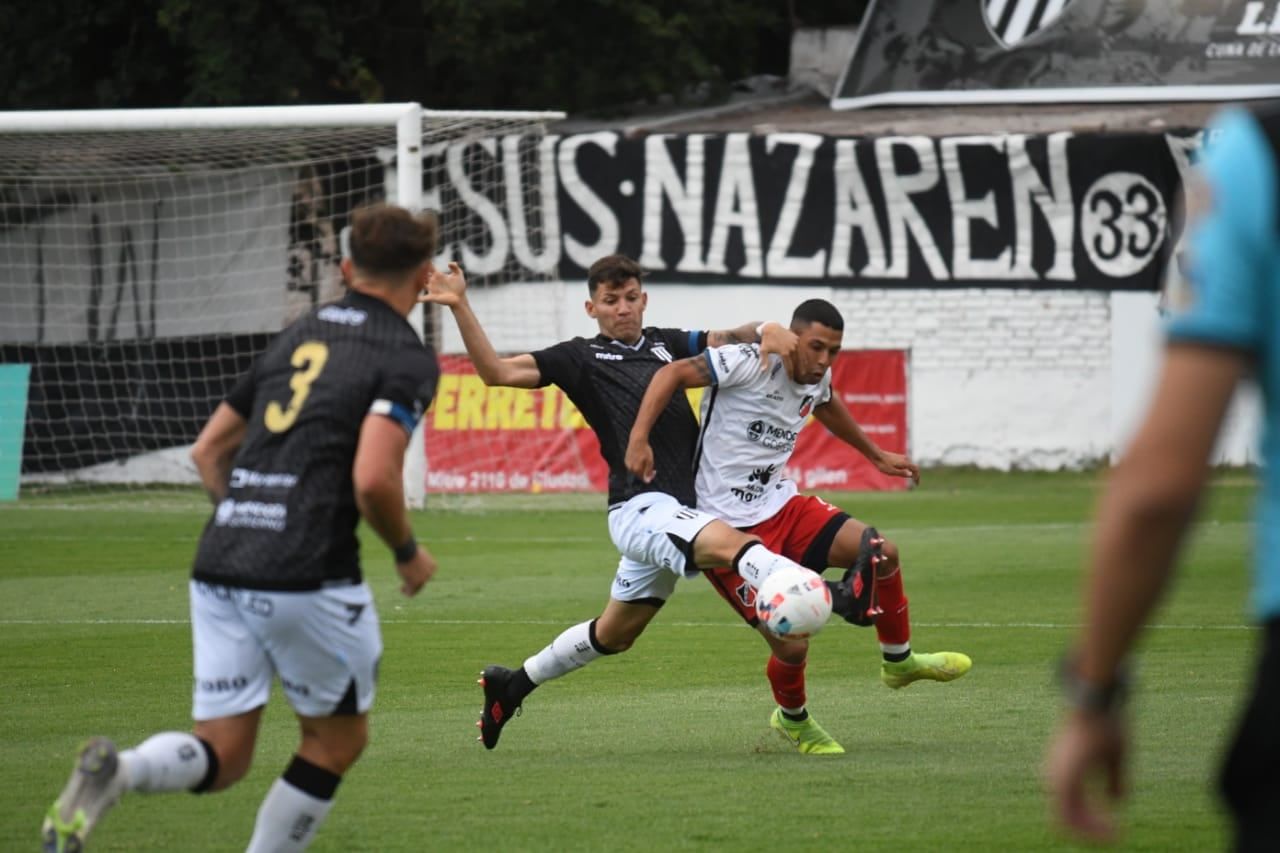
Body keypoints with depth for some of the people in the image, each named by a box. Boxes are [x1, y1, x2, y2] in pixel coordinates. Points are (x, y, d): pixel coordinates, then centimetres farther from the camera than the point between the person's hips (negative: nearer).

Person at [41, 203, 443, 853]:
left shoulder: (300, 335, 19)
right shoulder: (407, 359, -3)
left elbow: (208, 450, 23)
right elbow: (372, 479, -16)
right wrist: (408, 554, 2)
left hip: (220, 568, 6)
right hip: (309, 578, -6)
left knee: (222, 757, 6)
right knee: (337, 741, 16)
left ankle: (116, 772, -24)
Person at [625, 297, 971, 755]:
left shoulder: (816, 380, 5)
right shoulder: (752, 363, -19)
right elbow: (673, 373, -21)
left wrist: (876, 456, 41)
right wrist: (638, 438, -33)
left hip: (782, 505, 8)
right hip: (730, 528, -8)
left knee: (883, 552, -2)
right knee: (791, 645, -12)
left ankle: (899, 661, 24)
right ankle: (792, 719, 23)